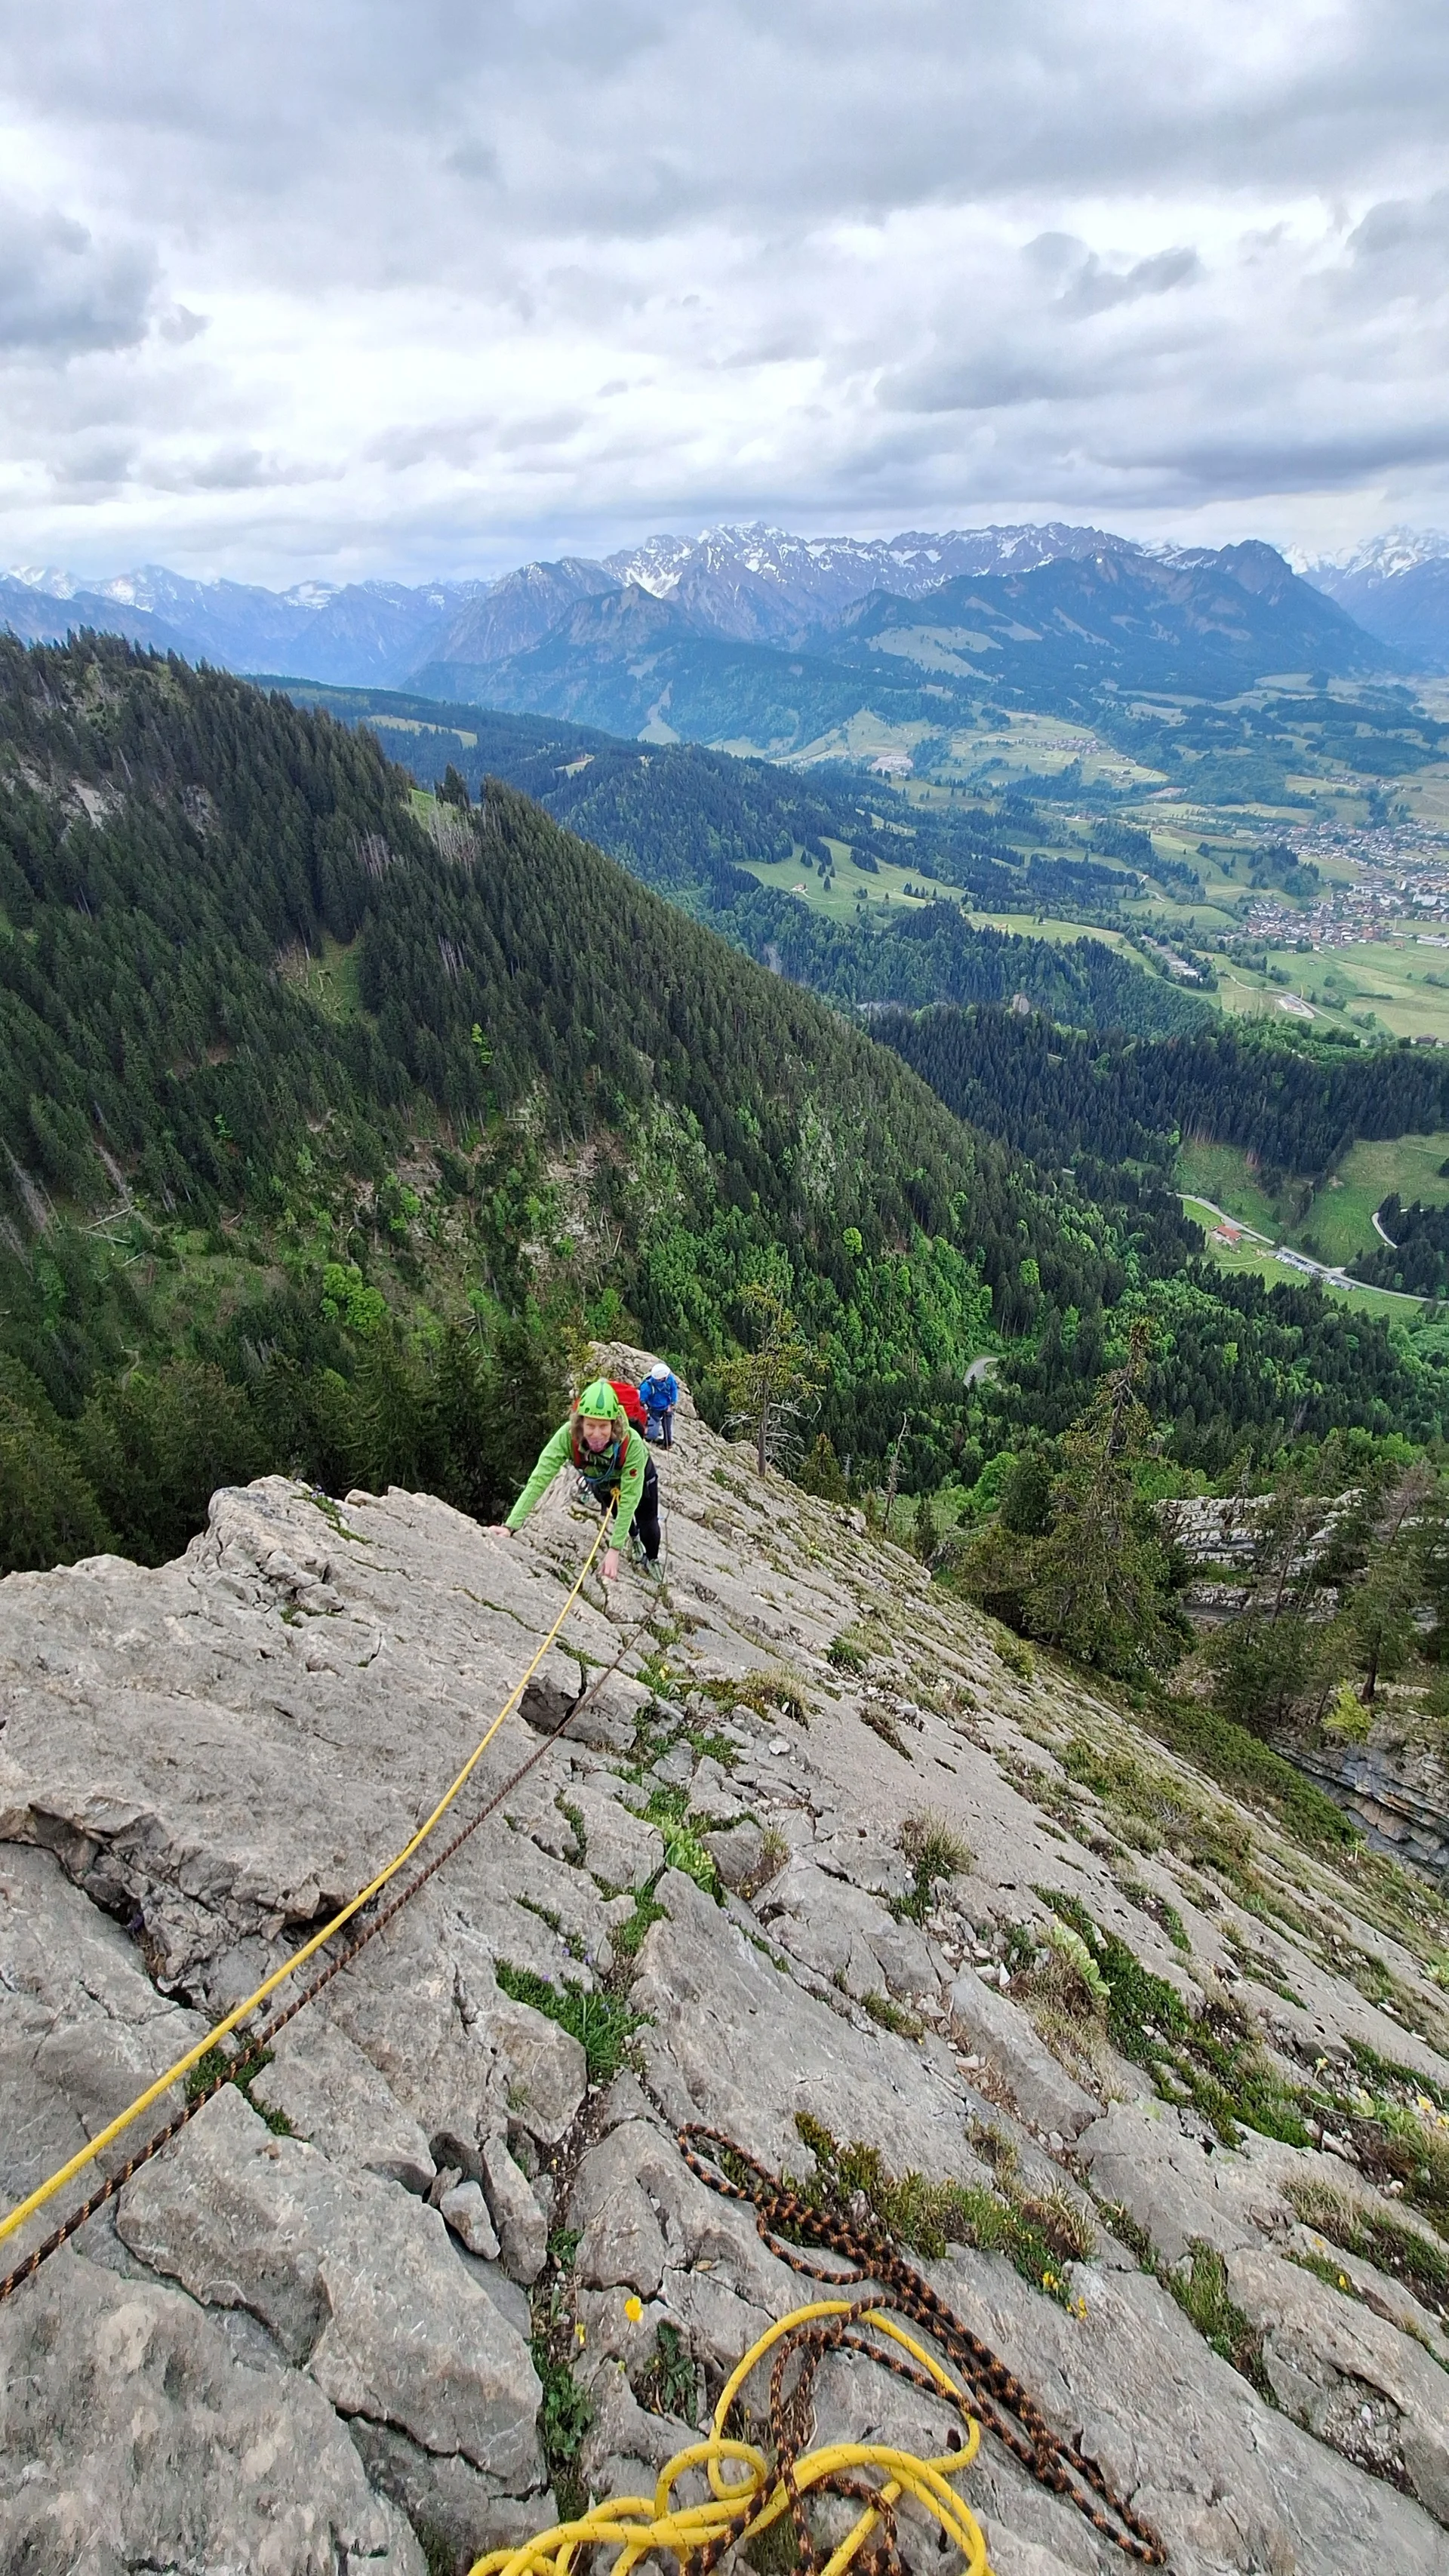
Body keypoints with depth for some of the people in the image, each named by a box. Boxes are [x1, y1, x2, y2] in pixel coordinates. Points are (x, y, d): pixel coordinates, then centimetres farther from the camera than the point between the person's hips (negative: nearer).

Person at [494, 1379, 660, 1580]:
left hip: (637, 1475, -2)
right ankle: (635, 1539, 62)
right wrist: (510, 1525, -55)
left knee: (648, 1524, 11)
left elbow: (629, 1497, -40)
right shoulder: (568, 1436, -43)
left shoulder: (631, 1443, -46)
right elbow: (539, 1480, -45)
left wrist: (614, 1549, -44)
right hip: (600, 1480, 2)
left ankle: (652, 1560, 46)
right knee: (621, 1517, 26)